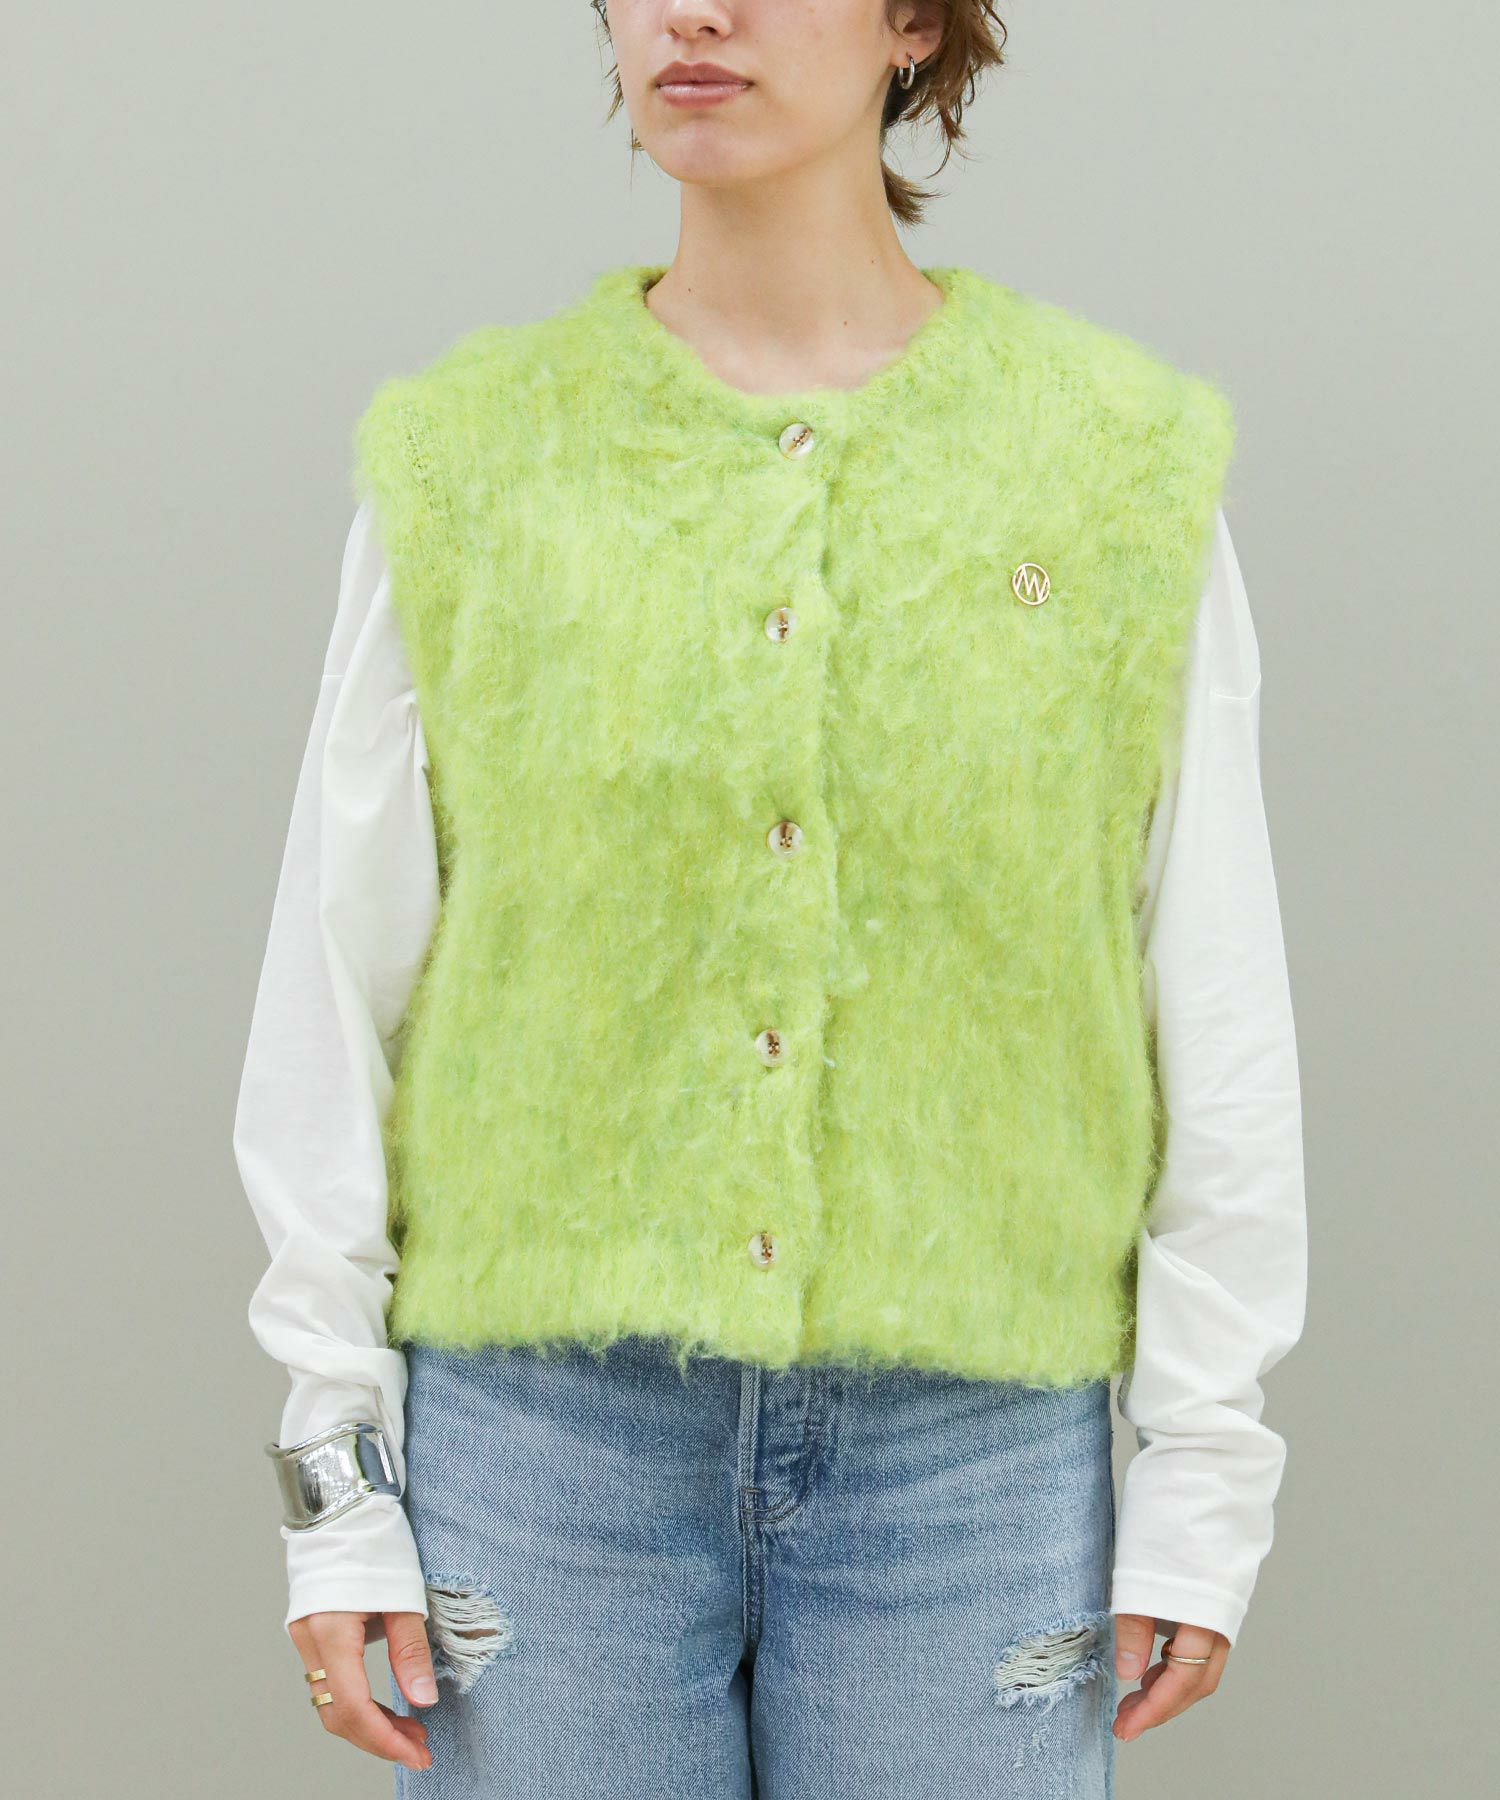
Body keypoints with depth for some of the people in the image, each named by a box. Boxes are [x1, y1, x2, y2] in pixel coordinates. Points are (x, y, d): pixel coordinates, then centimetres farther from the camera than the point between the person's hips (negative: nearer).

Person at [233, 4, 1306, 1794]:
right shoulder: (465, 457, 2)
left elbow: (1221, 1021, 3)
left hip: (972, 1432, 0)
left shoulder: (1121, 456, 2)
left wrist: (1203, 1473, 1)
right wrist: (337, 1481, 1)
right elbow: (338, 993, 3)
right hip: (545, 1425, 0)